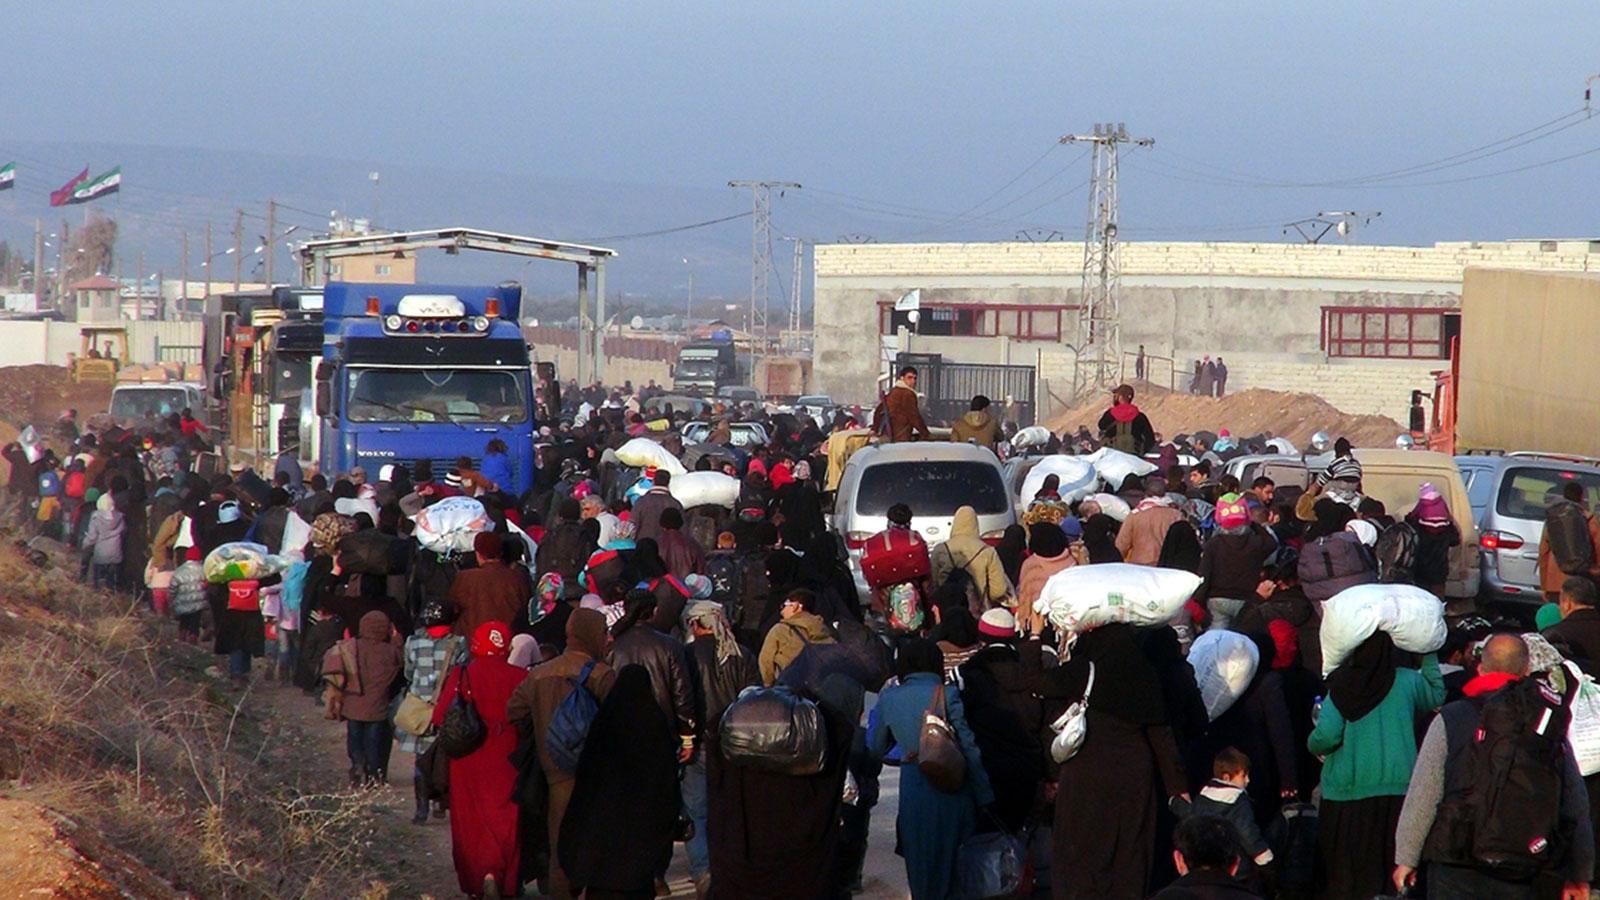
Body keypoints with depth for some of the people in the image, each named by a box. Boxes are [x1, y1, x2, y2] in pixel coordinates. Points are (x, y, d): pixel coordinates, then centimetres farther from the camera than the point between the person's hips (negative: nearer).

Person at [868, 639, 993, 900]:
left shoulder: (888, 698, 2)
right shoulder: (946, 694, -7)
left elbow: (876, 748, 13)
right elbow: (969, 748, -8)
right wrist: (985, 797, -3)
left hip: (913, 790, 2)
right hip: (953, 790, -2)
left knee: (921, 867, 15)